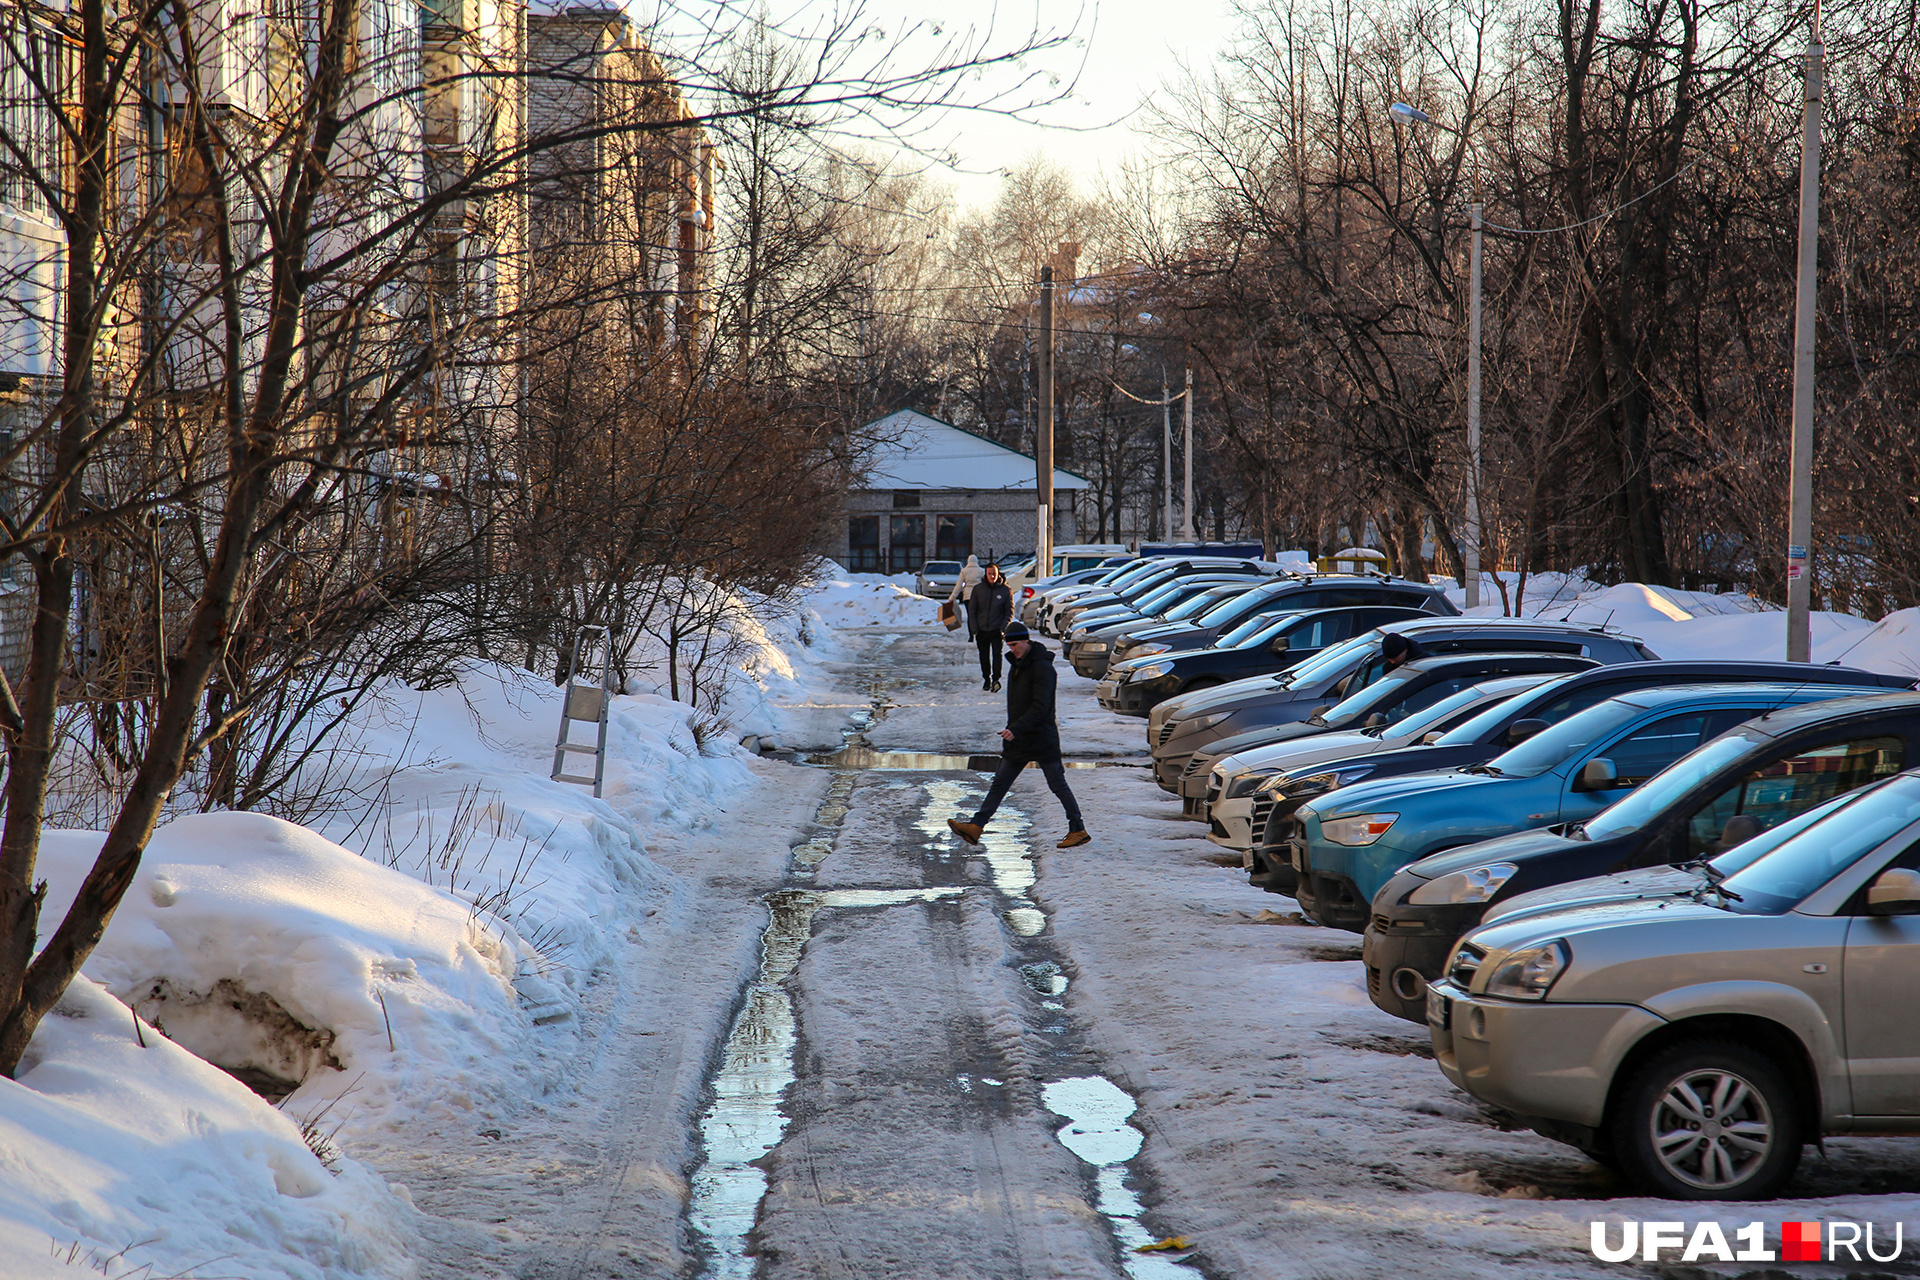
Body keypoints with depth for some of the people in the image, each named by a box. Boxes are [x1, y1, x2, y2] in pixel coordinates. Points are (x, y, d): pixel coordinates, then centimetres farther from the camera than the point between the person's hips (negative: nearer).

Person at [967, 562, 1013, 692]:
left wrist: (1003, 628, -8)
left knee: (997, 654, -15)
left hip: (997, 629, -2)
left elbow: (1009, 611, 4)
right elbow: (972, 610, 6)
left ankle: (996, 679, -19)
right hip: (981, 630, 2)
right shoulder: (978, 589, 4)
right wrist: (974, 629, -2)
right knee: (984, 656, 9)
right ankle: (986, 679, 22)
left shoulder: (1005, 590, 0)